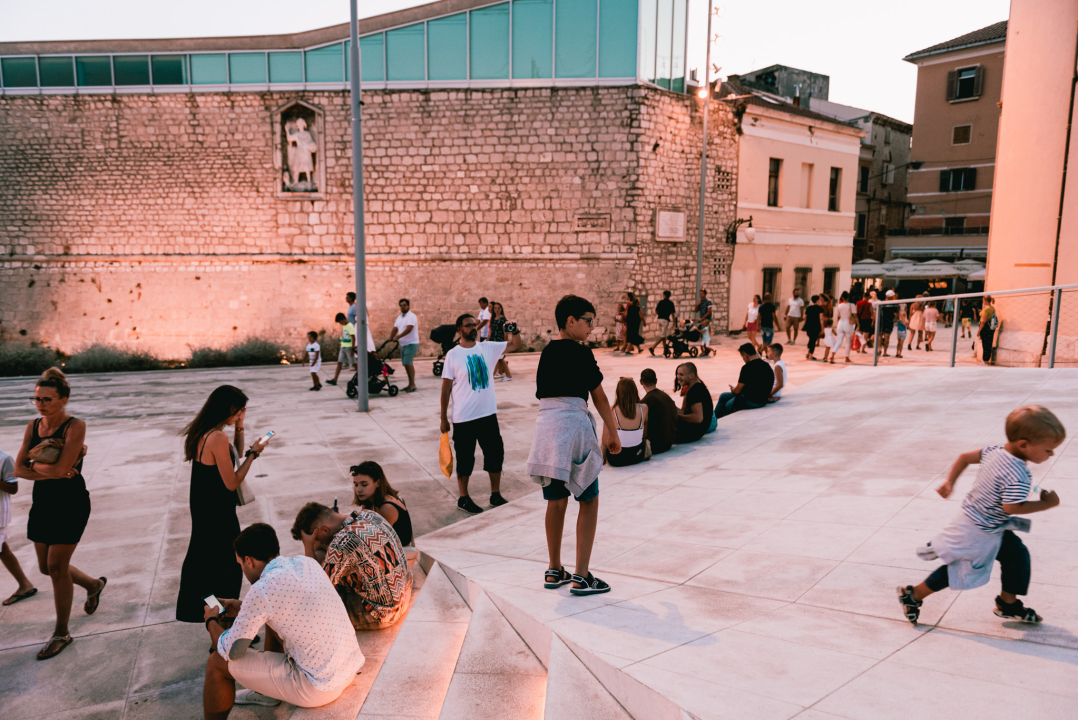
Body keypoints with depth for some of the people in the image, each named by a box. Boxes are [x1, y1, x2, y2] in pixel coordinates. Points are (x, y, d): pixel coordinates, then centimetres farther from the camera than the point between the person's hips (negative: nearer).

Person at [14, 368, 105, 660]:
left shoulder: (75, 426, -16)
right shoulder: (33, 426, 3)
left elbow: (60, 468, -24)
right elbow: (19, 469, -2)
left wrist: (35, 464, -7)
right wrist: (54, 473, -15)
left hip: (71, 504, -7)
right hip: (42, 502, 7)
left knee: (56, 567, -3)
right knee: (46, 567, 14)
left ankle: (61, 634, 15)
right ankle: (94, 585, 43)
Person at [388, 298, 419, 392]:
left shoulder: (411, 316, -11)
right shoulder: (399, 317, 15)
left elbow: (408, 329, -22)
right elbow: (395, 329, 12)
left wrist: (397, 337, -27)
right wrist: (390, 338, -5)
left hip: (411, 343, -8)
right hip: (403, 344, 8)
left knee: (408, 363, -15)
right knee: (406, 364, 8)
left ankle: (412, 385, -11)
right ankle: (410, 384, 15)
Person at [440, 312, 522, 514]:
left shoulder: (487, 348, 4)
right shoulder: (453, 355, -6)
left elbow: (515, 346, 4)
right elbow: (446, 387, -5)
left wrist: (515, 331, -17)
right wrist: (443, 418, -4)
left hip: (488, 414, 4)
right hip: (463, 418, -4)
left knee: (495, 454, 11)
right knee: (465, 459, 6)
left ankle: (496, 495, 27)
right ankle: (463, 498, 22)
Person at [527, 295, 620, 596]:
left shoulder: (546, 352, 12)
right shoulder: (580, 352, -9)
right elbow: (599, 396, -4)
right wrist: (613, 432, 6)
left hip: (546, 426, 7)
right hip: (573, 426, -7)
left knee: (556, 501, 15)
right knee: (588, 501, 5)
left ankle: (554, 571, 25)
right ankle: (581, 576, 5)